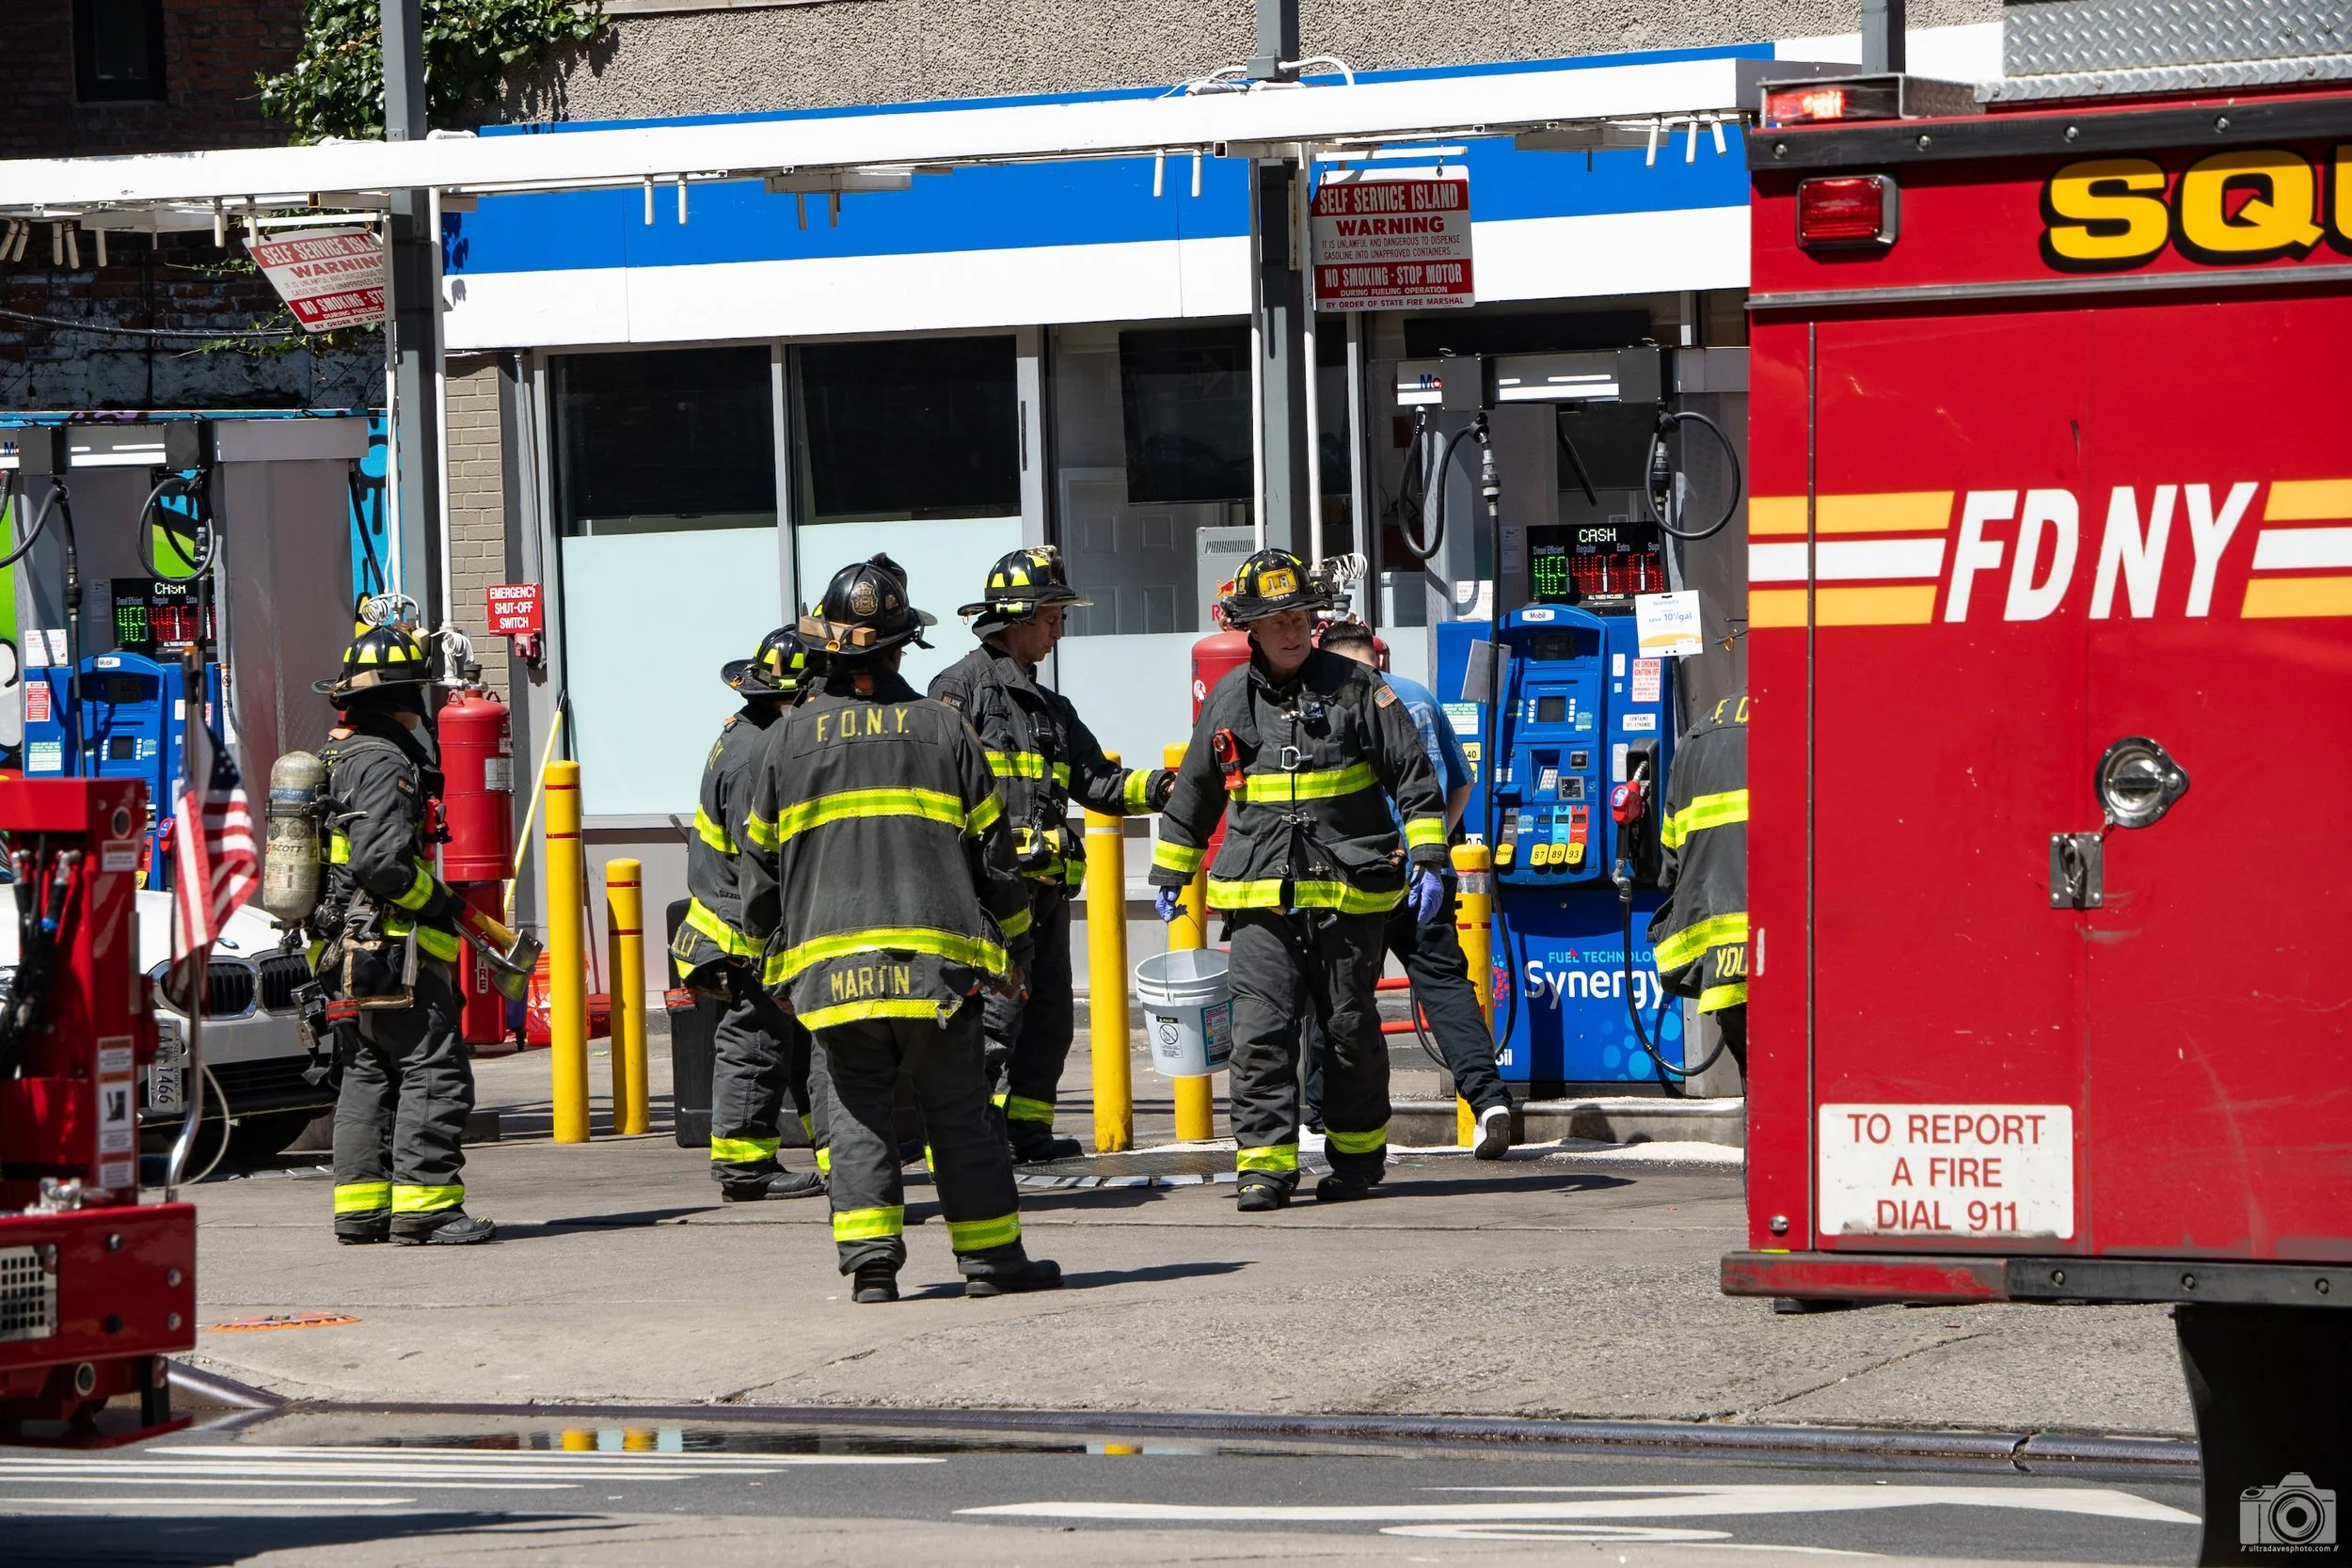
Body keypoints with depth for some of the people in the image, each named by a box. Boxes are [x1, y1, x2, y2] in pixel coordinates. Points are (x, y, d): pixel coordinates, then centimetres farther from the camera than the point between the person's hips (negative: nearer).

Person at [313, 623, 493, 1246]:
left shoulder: (335, 759, 18)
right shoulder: (383, 763, -15)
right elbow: (382, 860, -24)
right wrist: (441, 901, -11)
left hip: (346, 954, 10)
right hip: (395, 953, -10)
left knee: (368, 1078, 13)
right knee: (434, 1075, -9)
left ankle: (361, 1206, 14)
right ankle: (424, 1203, -13)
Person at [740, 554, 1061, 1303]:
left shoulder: (791, 737, 5)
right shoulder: (942, 728, 3)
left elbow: (760, 860, 10)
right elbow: (992, 848, 5)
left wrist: (768, 950, 23)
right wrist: (1012, 945, 16)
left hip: (829, 962, 0)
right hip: (936, 959, 0)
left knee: (853, 1109, 6)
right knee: (957, 1108, 6)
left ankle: (871, 1259, -4)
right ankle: (990, 1256, 10)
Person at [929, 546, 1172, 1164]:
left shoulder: (1051, 708, 23)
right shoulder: (963, 686, -3)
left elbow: (1095, 781, 18)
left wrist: (1158, 787, 0)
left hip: (1046, 884, 9)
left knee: (1049, 1016, 11)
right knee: (996, 1009, -13)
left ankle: (1026, 1127, 18)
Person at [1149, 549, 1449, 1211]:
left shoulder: (1356, 688, 1)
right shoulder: (1228, 702, 9)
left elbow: (1413, 776, 2)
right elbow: (1192, 796, 22)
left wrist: (1427, 859, -5)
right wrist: (1170, 872, 27)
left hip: (1347, 892, -2)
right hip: (1260, 900, 2)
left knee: (1350, 1029, 7)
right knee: (1261, 1031, -9)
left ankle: (1359, 1152, 22)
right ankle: (1265, 1163, -8)